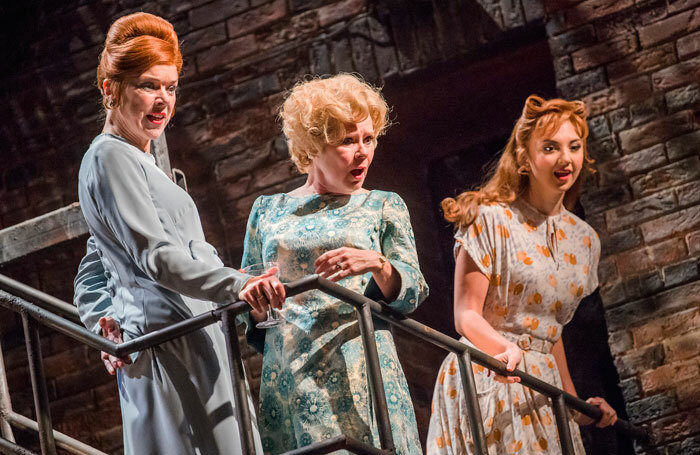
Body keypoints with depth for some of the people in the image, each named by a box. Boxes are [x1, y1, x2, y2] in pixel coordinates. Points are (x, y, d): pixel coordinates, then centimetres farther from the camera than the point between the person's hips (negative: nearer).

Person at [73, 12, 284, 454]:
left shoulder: (136, 162, 27)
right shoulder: (111, 157, -6)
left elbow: (92, 275, 29)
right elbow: (156, 255, -19)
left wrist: (103, 322, 11)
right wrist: (237, 285, -31)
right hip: (172, 343, -10)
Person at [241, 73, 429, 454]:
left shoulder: (383, 207, 13)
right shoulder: (268, 210, 16)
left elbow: (412, 294, 4)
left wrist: (380, 264, -15)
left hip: (361, 377, -1)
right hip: (288, 377, 1)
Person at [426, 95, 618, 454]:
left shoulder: (584, 241, 12)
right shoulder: (490, 220, -6)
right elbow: (466, 316, -12)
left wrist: (575, 402, 16)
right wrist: (505, 349, -30)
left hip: (543, 386, 6)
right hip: (486, 380, -6)